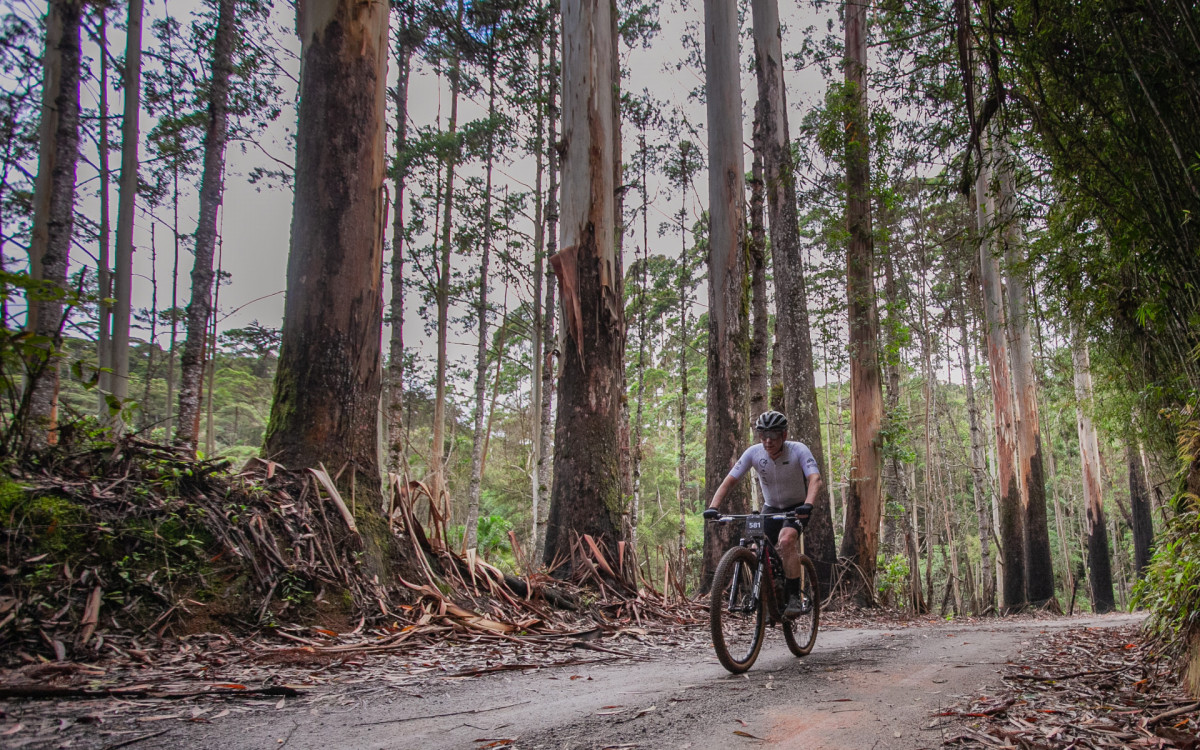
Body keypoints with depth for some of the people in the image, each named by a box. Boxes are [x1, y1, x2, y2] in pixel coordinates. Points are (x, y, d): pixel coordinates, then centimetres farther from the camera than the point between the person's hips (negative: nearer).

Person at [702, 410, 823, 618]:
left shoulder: (798, 450, -23)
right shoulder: (754, 453, -16)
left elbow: (815, 479, -34)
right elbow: (729, 481, -17)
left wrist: (807, 506, -52)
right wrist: (713, 507, -31)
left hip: (796, 507, -4)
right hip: (771, 508, 4)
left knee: (786, 540, -31)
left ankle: (794, 598, -22)